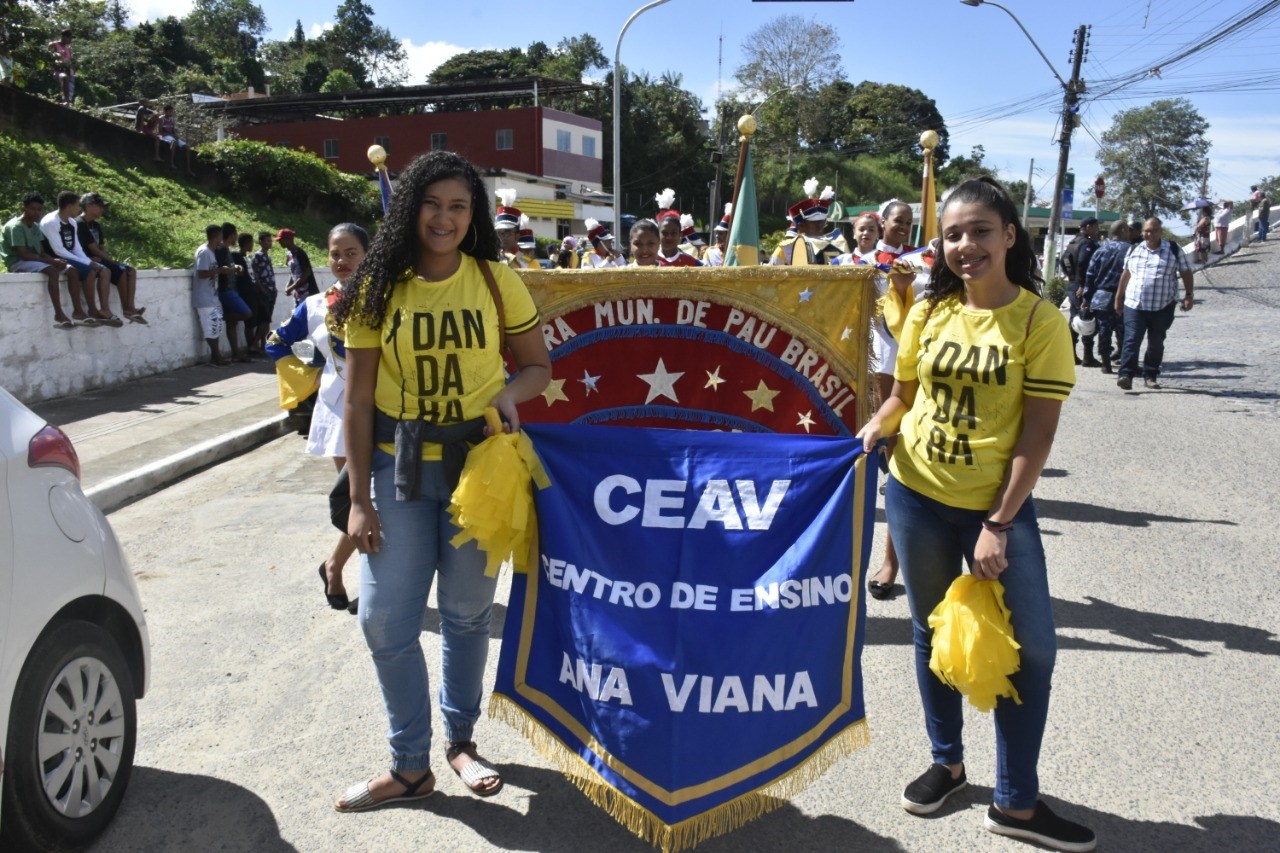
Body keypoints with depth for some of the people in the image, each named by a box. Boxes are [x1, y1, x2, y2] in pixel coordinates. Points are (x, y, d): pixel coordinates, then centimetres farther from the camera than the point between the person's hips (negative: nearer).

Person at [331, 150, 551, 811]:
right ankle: (410, 767, 20)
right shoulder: (377, 289, -2)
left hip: (477, 463, 0)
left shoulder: (496, 283, -2)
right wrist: (359, 499, -5)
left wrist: (511, 391, -17)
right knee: (385, 620, 1)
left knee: (466, 614, 11)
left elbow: (539, 366, 7)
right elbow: (357, 400, -2)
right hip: (397, 466, 1)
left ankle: (460, 740, 33)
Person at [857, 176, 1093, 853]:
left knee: (1031, 647, 1)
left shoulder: (1040, 320, -9)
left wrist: (999, 524, -17)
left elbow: (1037, 434, -12)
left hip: (997, 504, -2)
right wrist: (876, 426, -13)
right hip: (916, 497, 3)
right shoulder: (928, 312, 0)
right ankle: (946, 761, 35)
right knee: (933, 633, 15)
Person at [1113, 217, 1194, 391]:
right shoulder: (1134, 250, 10)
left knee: (1156, 343, 7)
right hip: (1134, 304, 1)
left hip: (1162, 307, 0)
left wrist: (1188, 295, -2)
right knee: (1131, 341, -11)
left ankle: (1151, 376, 17)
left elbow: (1186, 273, 6)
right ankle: (1125, 375, -16)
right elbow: (1126, 274, 18)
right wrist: (1119, 297, 19)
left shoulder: (1174, 249, 4)